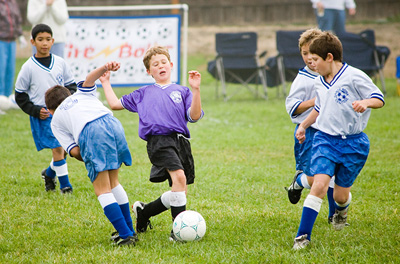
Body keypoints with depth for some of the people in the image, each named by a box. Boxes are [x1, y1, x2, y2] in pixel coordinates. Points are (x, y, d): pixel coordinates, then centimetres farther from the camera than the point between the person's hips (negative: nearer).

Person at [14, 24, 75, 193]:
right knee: (57, 148, -11)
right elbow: (20, 95, 2)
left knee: (66, 148, 6)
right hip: (42, 115, -4)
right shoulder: (28, 67, -4)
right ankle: (65, 185, -1)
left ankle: (49, 174, 32)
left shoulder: (60, 63, 6)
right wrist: (35, 111, -9)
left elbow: (71, 85, 16)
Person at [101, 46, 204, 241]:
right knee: (179, 176, -27)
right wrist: (105, 81, 35)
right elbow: (115, 104, 30)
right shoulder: (143, 93, 22)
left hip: (181, 141, 3)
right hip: (158, 139, -3)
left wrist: (195, 89, -6)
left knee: (180, 192, 2)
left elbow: (194, 116, 4)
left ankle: (143, 211, 26)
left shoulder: (182, 91, 19)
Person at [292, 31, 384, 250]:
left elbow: (379, 99, -9)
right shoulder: (320, 82, 9)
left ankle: (341, 209, 46)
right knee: (319, 185, -17)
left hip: (353, 144, -3)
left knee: (340, 194, 6)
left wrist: (366, 102, -29)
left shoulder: (354, 77, -11)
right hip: (325, 140, 3)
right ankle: (303, 235, -15)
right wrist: (304, 125, 22)